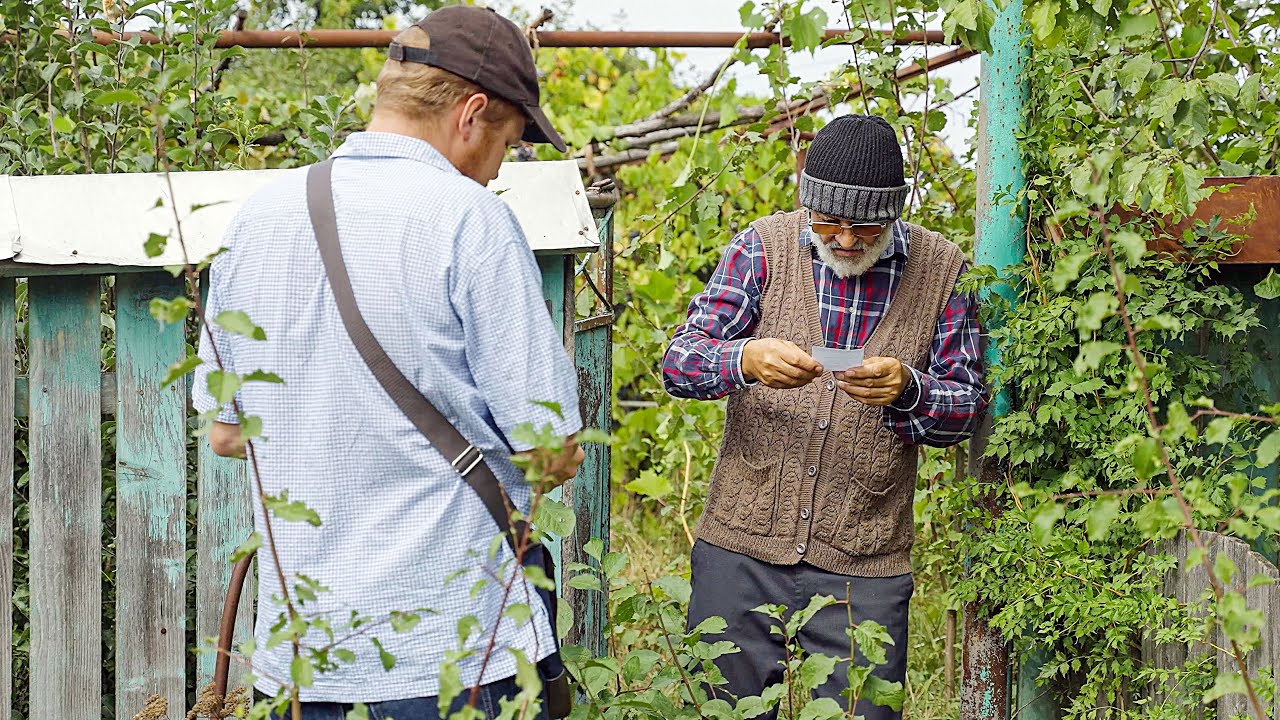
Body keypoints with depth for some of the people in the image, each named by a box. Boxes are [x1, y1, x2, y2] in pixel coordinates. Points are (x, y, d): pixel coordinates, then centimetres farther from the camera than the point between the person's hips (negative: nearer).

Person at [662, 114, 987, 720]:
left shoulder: (942, 271, 1)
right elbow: (679, 361, -5)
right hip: (742, 548, 0)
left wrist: (906, 391, -20)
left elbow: (966, 409, 2)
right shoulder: (766, 245, 0)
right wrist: (746, 361, -27)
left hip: (865, 567, 0)